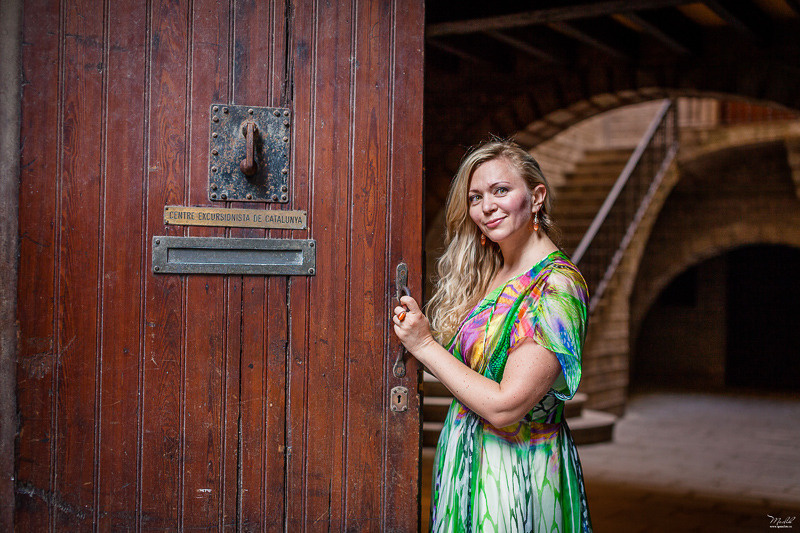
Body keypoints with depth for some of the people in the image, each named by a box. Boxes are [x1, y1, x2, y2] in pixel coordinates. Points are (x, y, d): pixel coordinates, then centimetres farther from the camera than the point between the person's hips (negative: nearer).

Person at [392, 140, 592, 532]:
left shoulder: (556, 287, -20)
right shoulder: (487, 274, 5)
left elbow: (504, 406, -24)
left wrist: (425, 345, -16)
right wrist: (412, 327, -5)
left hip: (515, 470, -7)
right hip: (465, 456, 7)